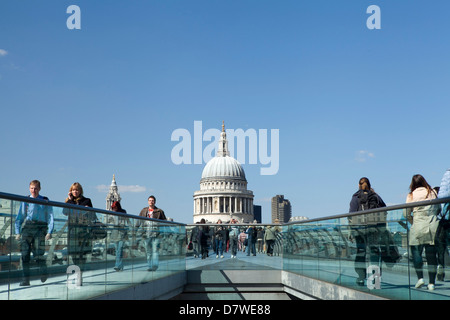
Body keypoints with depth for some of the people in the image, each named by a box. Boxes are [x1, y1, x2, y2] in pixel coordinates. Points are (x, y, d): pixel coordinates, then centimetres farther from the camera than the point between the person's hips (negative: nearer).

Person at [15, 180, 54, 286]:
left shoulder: (45, 201, 11)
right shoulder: (25, 201, 16)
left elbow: (50, 217, 8)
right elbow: (19, 217, 17)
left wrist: (49, 232, -3)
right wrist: (17, 232, 8)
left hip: (40, 228, -2)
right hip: (27, 227, 2)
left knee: (38, 254, -10)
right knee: (25, 254, -4)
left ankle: (43, 274, 14)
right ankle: (25, 279, 0)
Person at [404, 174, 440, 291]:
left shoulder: (412, 195, 0)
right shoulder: (433, 193, 8)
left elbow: (406, 213, 0)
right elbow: (439, 209, 13)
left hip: (418, 228, -3)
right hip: (433, 227, 3)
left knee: (416, 252, 6)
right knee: (432, 255, 5)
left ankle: (420, 277, -5)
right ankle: (431, 282, 5)